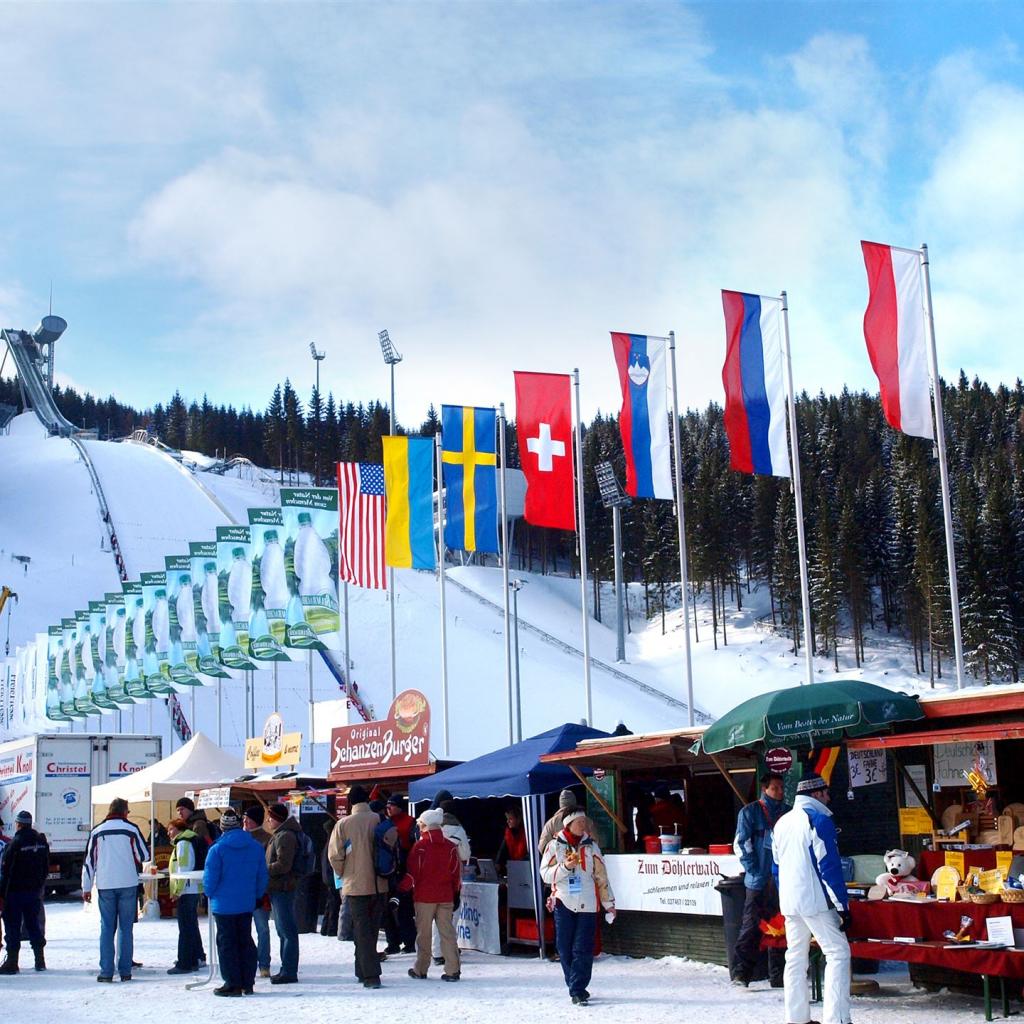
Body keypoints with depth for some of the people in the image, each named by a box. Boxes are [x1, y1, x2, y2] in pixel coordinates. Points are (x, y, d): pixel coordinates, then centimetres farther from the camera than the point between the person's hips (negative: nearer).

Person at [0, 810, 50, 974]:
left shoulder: (15, 844, -15)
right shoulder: (42, 842, 5)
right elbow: (46, 868, 11)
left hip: (15, 892, -6)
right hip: (35, 891, 6)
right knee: (33, 924, 14)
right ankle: (40, 960, 15)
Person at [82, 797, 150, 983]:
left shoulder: (97, 831, 5)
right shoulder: (131, 829, -2)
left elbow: (89, 860, 7)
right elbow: (144, 856, 1)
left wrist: (86, 888, 12)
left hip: (105, 885, 1)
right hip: (128, 884, -1)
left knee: (106, 928, 6)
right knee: (125, 928, 5)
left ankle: (106, 971, 1)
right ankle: (125, 971, 5)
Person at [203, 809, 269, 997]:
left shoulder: (217, 849, -14)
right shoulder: (256, 847, 0)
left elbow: (210, 878, -11)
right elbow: (263, 876, 5)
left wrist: (210, 894, 8)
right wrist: (256, 896, 17)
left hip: (224, 904, -4)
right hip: (247, 904, 5)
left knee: (227, 943, 4)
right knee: (246, 942, 13)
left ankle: (233, 984, 4)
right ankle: (248, 983, 15)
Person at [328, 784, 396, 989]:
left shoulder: (344, 824, -8)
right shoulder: (380, 821, -2)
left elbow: (335, 855, -8)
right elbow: (393, 846, 2)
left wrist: (344, 874, 9)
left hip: (356, 885, -3)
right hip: (379, 885, 3)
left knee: (362, 929, 0)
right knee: (372, 928, 16)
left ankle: (371, 975, -9)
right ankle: (363, 971, 24)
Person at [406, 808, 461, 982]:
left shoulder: (420, 846, -8)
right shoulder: (451, 847, 3)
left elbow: (413, 872, -5)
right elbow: (456, 873, 6)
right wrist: (456, 894, 14)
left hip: (424, 896, -3)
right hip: (446, 896, 3)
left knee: (423, 933, 6)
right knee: (447, 932, 4)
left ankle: (420, 969, 13)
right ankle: (453, 970, -1)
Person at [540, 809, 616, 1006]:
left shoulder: (591, 846, 8)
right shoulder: (555, 845, 4)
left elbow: (601, 876, 11)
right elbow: (545, 874, 0)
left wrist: (609, 903, 11)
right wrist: (565, 867, -15)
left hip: (587, 906, 0)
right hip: (564, 903, 0)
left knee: (583, 950, -7)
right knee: (565, 949, 2)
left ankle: (577, 989, -6)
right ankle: (575, 986, 15)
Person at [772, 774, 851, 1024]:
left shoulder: (782, 822, 13)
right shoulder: (819, 820, -11)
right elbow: (829, 867, -15)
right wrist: (842, 905, -12)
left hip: (789, 902, 8)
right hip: (815, 901, -8)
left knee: (795, 957, 12)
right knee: (838, 953, -5)